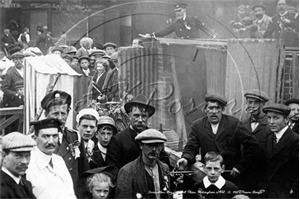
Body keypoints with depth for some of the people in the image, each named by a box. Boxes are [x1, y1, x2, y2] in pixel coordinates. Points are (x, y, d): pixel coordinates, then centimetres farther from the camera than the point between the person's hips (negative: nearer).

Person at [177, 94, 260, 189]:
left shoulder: (234, 124, -4)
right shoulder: (197, 126, 2)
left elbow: (253, 145, -3)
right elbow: (191, 148, -2)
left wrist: (240, 166, -6)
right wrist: (186, 159, -25)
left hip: (232, 177, -1)